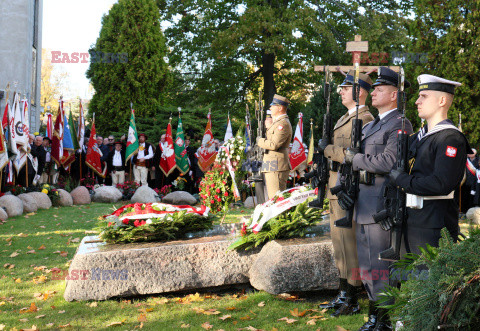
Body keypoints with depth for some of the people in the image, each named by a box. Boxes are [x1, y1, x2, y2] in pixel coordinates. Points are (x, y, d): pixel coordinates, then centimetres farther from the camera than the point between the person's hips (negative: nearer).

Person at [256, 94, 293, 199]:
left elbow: (274, 144, -22)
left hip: (276, 167, -11)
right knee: (273, 198, 13)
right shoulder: (277, 122, 21)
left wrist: (260, 141, -7)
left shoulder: (283, 123, -14)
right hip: (273, 167, 11)